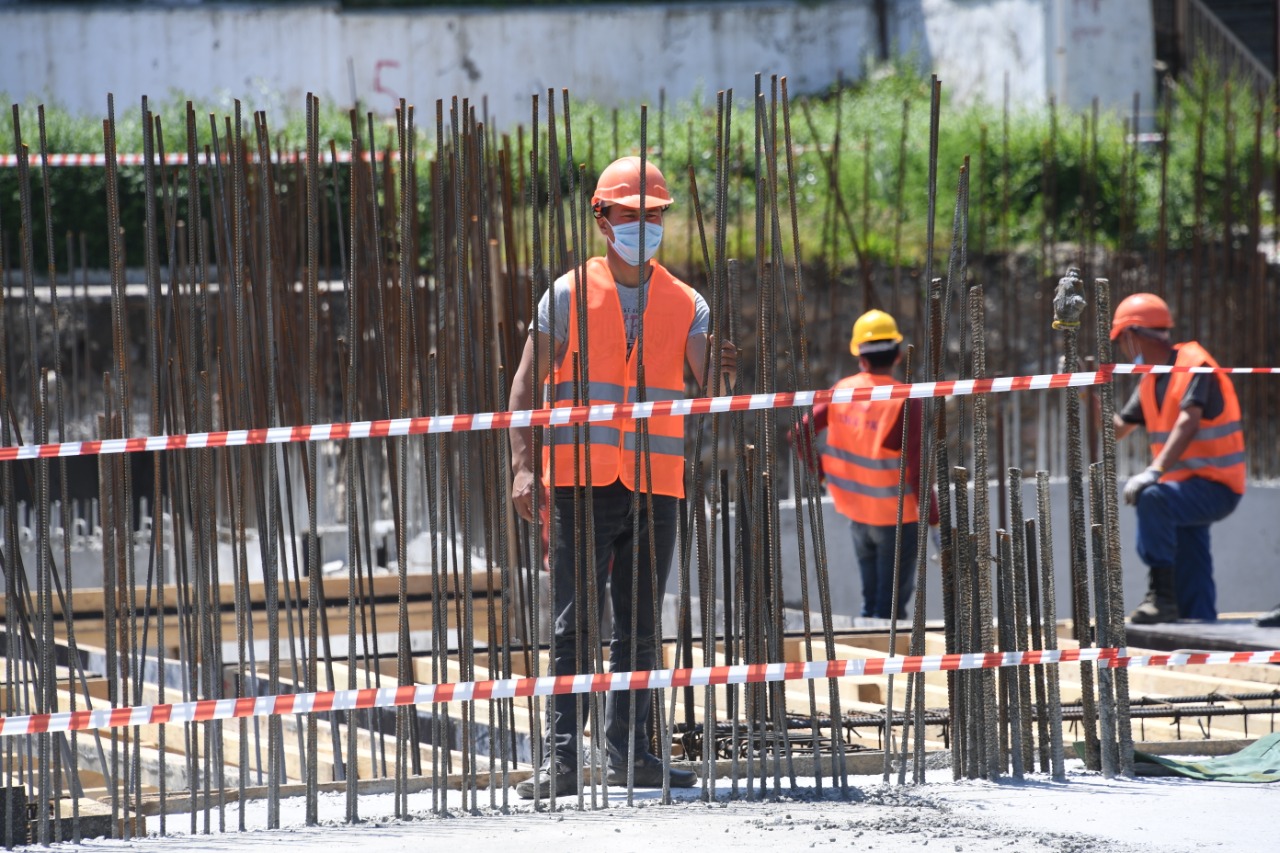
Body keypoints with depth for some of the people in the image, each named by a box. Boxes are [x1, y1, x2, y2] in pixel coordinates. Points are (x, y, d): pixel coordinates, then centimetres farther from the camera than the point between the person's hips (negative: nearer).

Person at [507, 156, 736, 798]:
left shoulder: (684, 304, 10)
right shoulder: (570, 294, 3)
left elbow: (706, 377, -4)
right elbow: (527, 384, 2)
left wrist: (721, 369, -28)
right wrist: (523, 467, -9)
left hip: (655, 486, 3)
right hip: (582, 480, -3)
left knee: (640, 627, 7)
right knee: (574, 624, -6)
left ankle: (628, 752, 14)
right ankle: (562, 757, -8)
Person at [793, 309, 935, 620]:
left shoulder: (844, 390, -5)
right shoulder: (906, 402, -20)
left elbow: (801, 431, -2)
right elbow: (917, 469, -21)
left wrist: (818, 472, 14)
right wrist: (933, 519, -12)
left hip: (855, 512, 5)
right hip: (897, 515, -5)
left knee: (871, 600, 21)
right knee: (892, 603, 5)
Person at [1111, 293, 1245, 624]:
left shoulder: (1195, 364, -14)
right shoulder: (1150, 380, 13)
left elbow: (1188, 423, -29)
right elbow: (1116, 430, 20)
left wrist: (1154, 471, -40)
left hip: (1216, 487, -9)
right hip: (1187, 489, 9)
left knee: (1152, 498, -35)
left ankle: (1161, 593, -35)